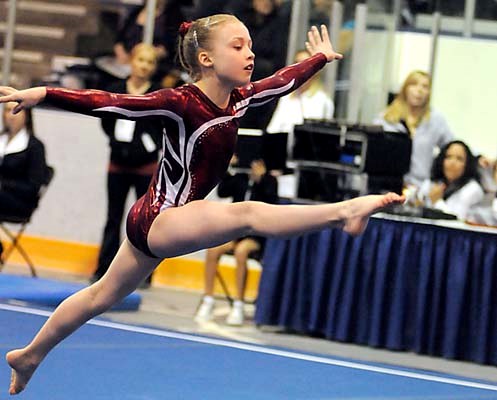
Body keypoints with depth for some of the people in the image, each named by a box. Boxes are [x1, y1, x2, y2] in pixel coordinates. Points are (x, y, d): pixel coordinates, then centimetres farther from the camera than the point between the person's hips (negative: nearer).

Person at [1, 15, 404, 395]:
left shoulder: (238, 99, 1)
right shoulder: (180, 103, -21)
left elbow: (285, 80, 20)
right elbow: (110, 102, -28)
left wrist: (320, 57, 36)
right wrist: (43, 94, -35)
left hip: (158, 224, 9)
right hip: (158, 220, -9)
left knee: (102, 296, 23)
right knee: (246, 214, -31)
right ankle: (342, 212, -50)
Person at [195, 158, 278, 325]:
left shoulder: (269, 181, 0)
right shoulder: (239, 178, 10)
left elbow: (271, 203, -15)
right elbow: (222, 192, -1)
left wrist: (261, 179, -24)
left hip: (257, 235, -4)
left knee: (241, 251, -36)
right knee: (212, 249, -26)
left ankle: (238, 306, -31)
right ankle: (208, 302, -20)